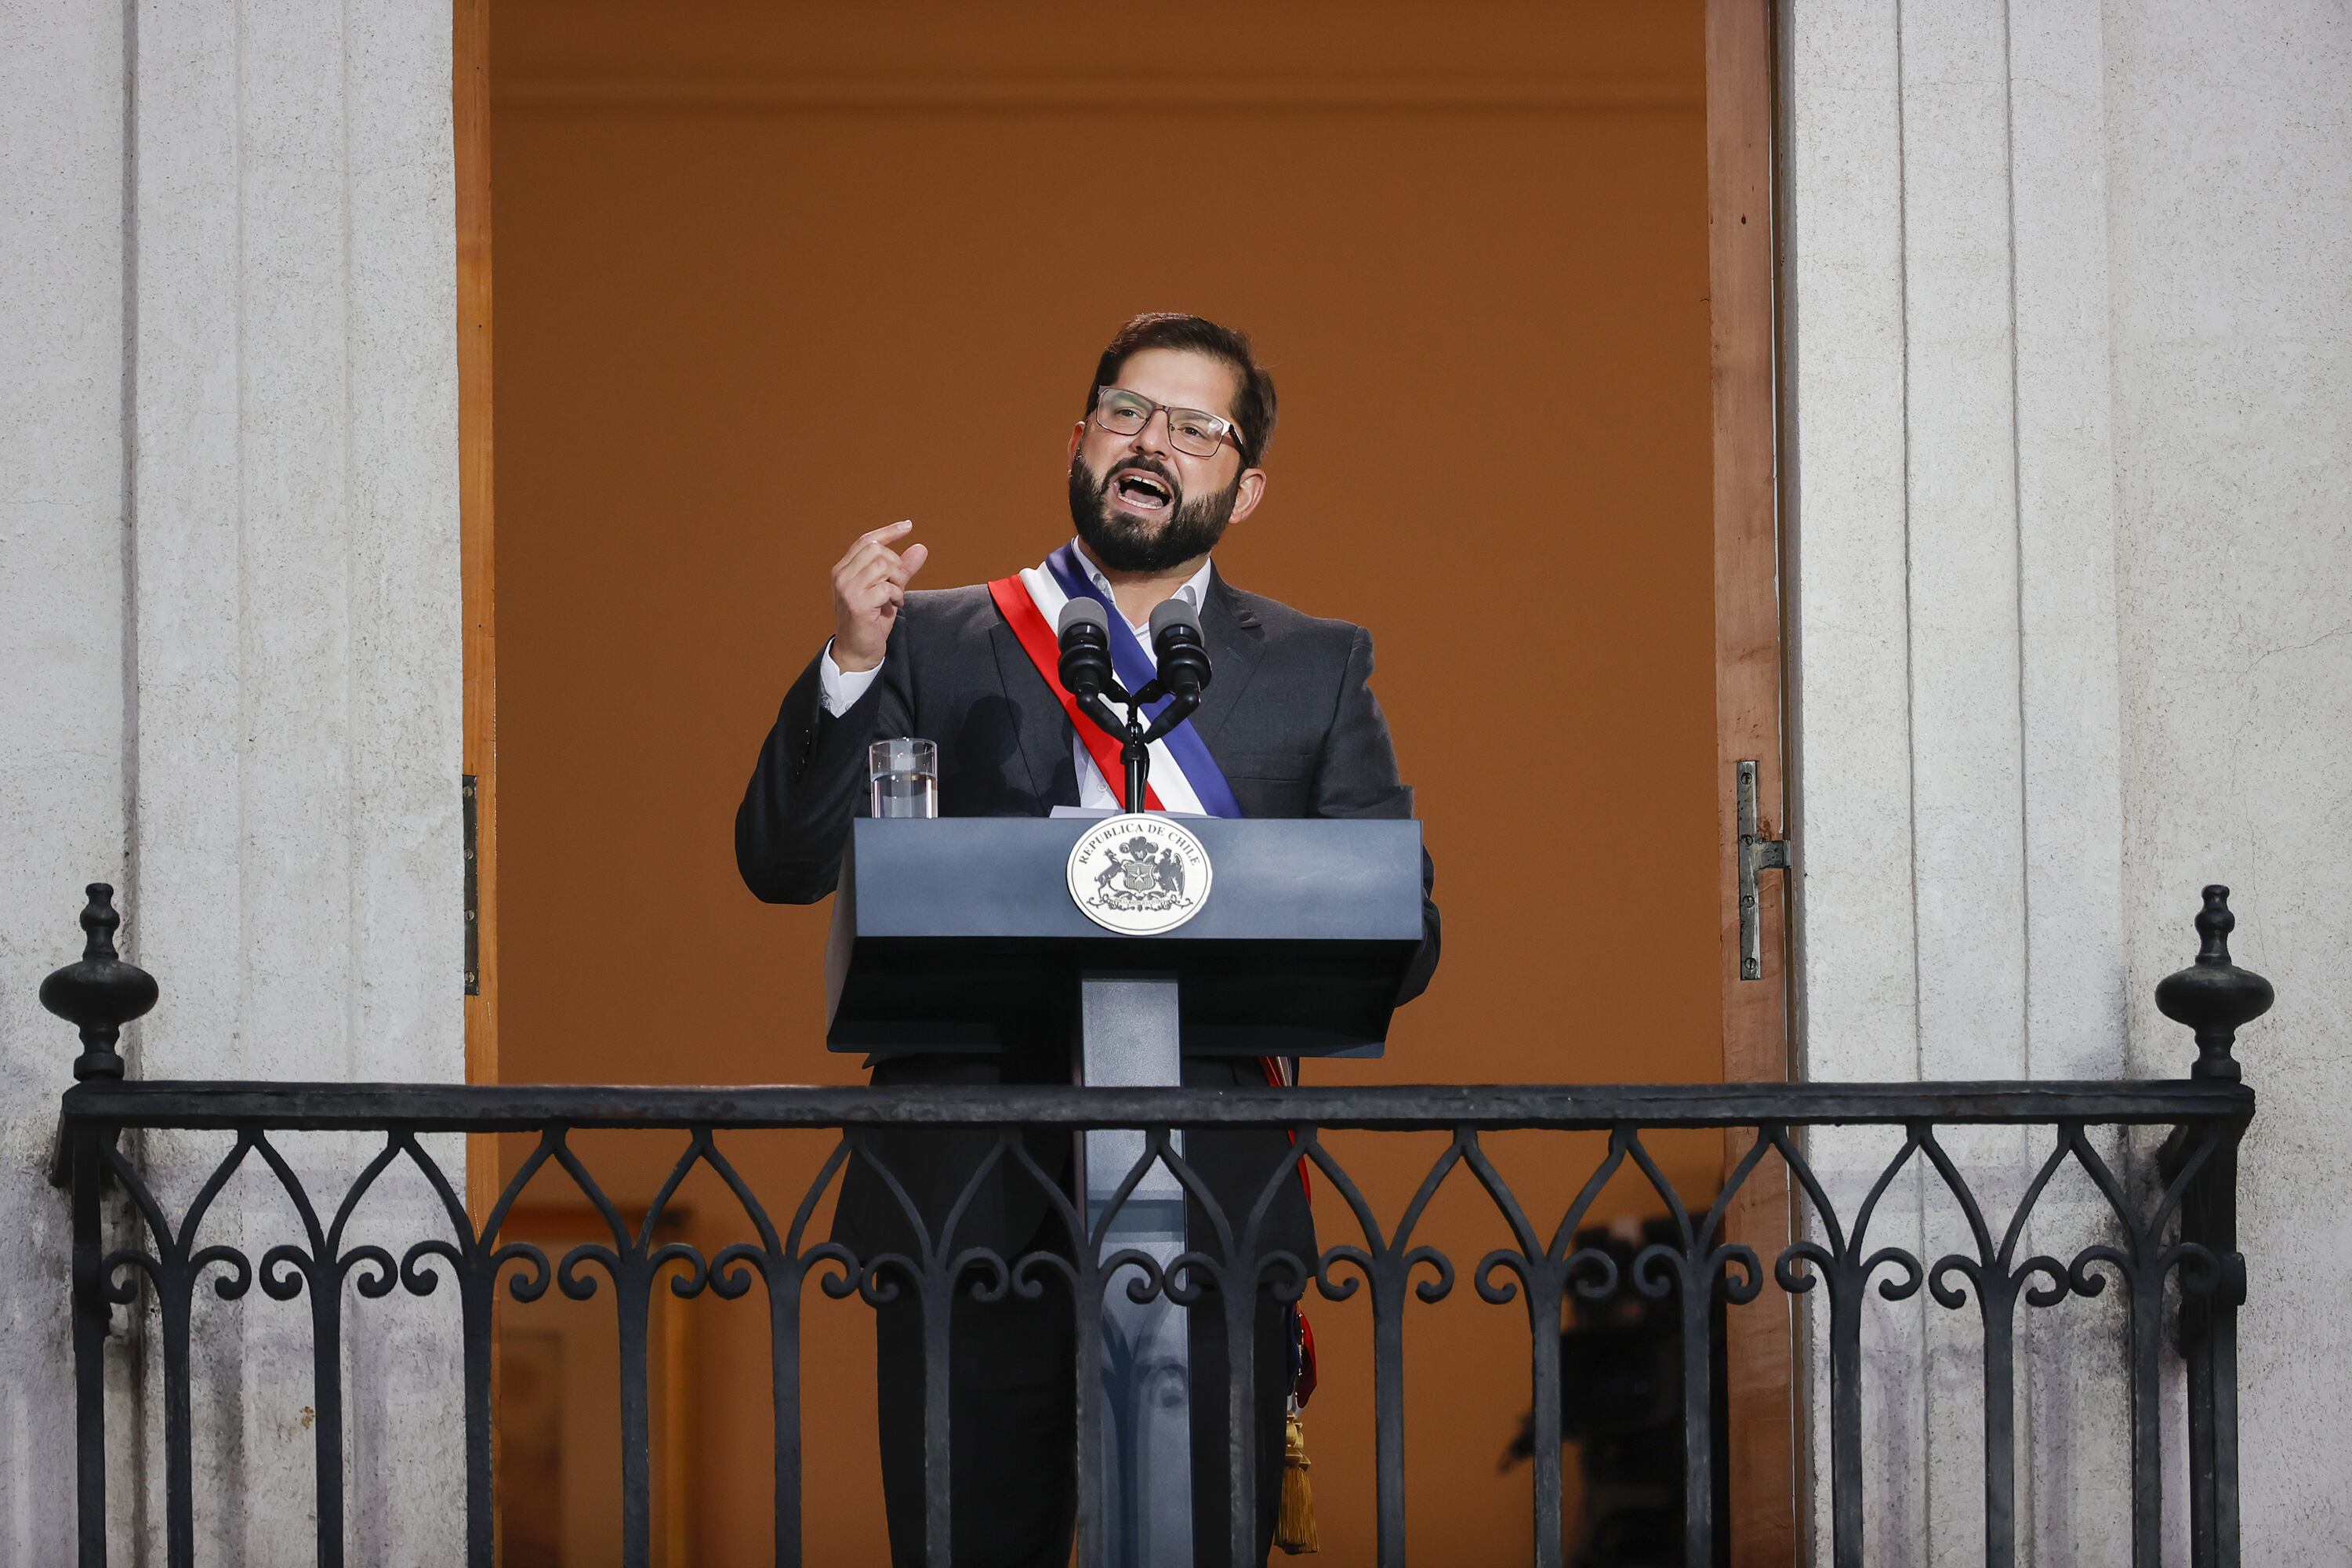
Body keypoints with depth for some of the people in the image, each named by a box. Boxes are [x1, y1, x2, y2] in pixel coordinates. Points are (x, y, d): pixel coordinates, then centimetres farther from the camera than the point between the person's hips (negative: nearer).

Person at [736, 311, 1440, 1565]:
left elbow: (1406, 934, 8)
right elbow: (782, 865, 4)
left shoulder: (1318, 671, 15)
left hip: (1211, 1195, 0)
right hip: (971, 1202, 0)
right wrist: (850, 667, -11)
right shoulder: (932, 645, 12)